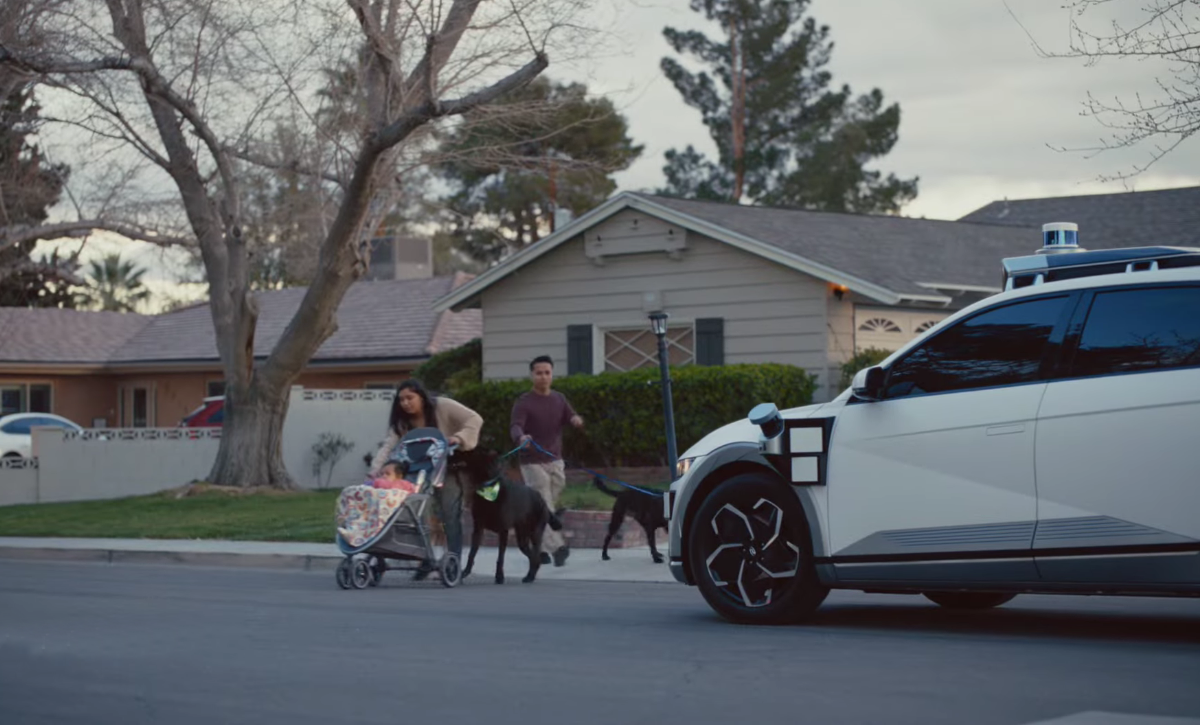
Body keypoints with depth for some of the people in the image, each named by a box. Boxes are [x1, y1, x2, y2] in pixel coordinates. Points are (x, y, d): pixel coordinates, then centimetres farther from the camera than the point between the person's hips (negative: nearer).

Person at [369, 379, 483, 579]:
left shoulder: (442, 406, -16)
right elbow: (388, 447, -17)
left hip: (448, 468, -4)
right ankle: (426, 560, 8)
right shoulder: (401, 422, -5)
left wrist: (459, 438, -32)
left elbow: (474, 419, -17)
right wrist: (374, 472, -30)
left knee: (450, 516, -9)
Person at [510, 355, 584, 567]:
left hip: (555, 461, 5)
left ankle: (539, 549, 17)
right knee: (544, 507, -13)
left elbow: (571, 417, -1)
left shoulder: (559, 399, 9)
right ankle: (557, 546, -23)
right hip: (532, 462, -5)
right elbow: (516, 426, -22)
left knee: (550, 507, 8)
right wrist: (521, 438, -46)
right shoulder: (524, 402, -8)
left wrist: (576, 419, -27)